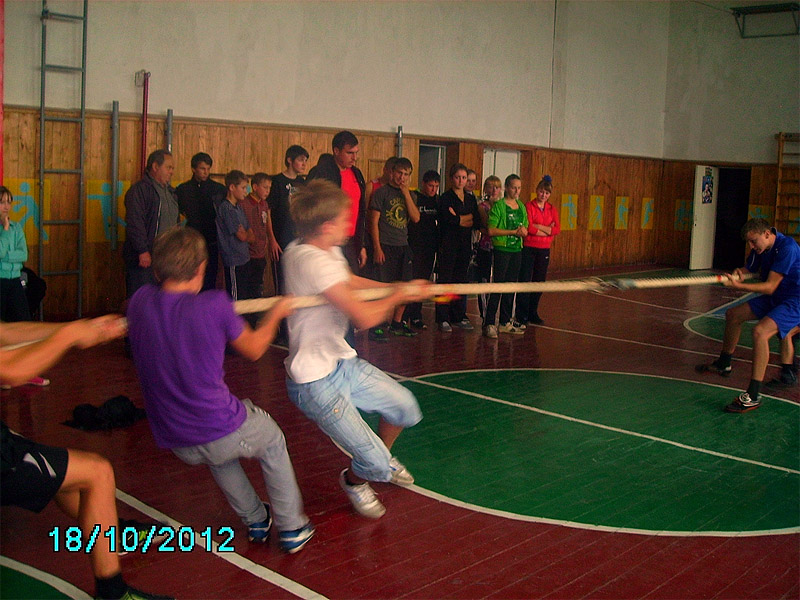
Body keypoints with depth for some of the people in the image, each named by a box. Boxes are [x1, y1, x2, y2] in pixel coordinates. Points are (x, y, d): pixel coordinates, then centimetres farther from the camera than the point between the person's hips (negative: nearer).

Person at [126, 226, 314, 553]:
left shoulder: (140, 301, -4)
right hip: (221, 432, -4)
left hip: (175, 444, 5)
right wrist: (275, 314, 20)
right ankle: (292, 528, 33)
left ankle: (255, 521, 46)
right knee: (272, 440, 28)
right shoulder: (214, 304, -16)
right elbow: (254, 348, 1)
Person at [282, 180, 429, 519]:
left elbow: (352, 282, 23)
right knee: (376, 465, -10)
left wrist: (401, 288, 13)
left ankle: (381, 458, 44)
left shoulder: (328, 252, 2)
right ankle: (354, 480, 25)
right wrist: (396, 297, -9)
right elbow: (366, 317, -31)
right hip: (316, 382, -10)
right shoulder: (313, 262, -29)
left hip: (342, 362, 10)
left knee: (405, 408, 16)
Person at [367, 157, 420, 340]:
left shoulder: (409, 194, 14)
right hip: (385, 246, -6)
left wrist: (406, 193, -5)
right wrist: (377, 248, -12)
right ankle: (375, 326, 0)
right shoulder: (381, 192, -2)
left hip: (403, 246, 6)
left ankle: (397, 323, 22)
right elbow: (374, 222, -5)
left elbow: (416, 218, 0)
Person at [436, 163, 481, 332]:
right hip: (448, 244, -5)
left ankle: (459, 317, 16)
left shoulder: (471, 199, 13)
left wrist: (459, 219, -9)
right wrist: (469, 217, -7)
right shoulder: (445, 198, -3)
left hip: (465, 245, 5)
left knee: (461, 280, 9)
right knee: (445, 281, -3)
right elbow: (449, 220, -17)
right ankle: (443, 319, 1)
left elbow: (477, 223, 2)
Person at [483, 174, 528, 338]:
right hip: (501, 249, -7)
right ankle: (489, 323, -5)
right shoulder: (499, 206, -7)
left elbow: (525, 229, 18)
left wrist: (523, 230, -6)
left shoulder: (521, 207, 13)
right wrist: (513, 232, -15)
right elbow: (491, 230, -15)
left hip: (516, 250, 7)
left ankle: (505, 322, 18)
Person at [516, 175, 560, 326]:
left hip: (544, 250, 5)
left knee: (539, 282, 10)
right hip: (528, 248, -5)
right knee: (524, 281, -3)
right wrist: (548, 230, -9)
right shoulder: (529, 206, -6)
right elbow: (528, 227, -17)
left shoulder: (552, 209, 9)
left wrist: (538, 226, -14)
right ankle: (521, 315, 4)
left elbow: (557, 229, -3)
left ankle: (533, 313, 21)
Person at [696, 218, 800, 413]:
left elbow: (770, 287, -29)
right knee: (733, 314, 17)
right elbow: (749, 270, 11)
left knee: (760, 331, -32)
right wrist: (739, 274, -13)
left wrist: (739, 286, -35)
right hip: (774, 299, 10)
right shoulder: (760, 248, 0)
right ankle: (724, 364, 39)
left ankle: (752, 396, -31)